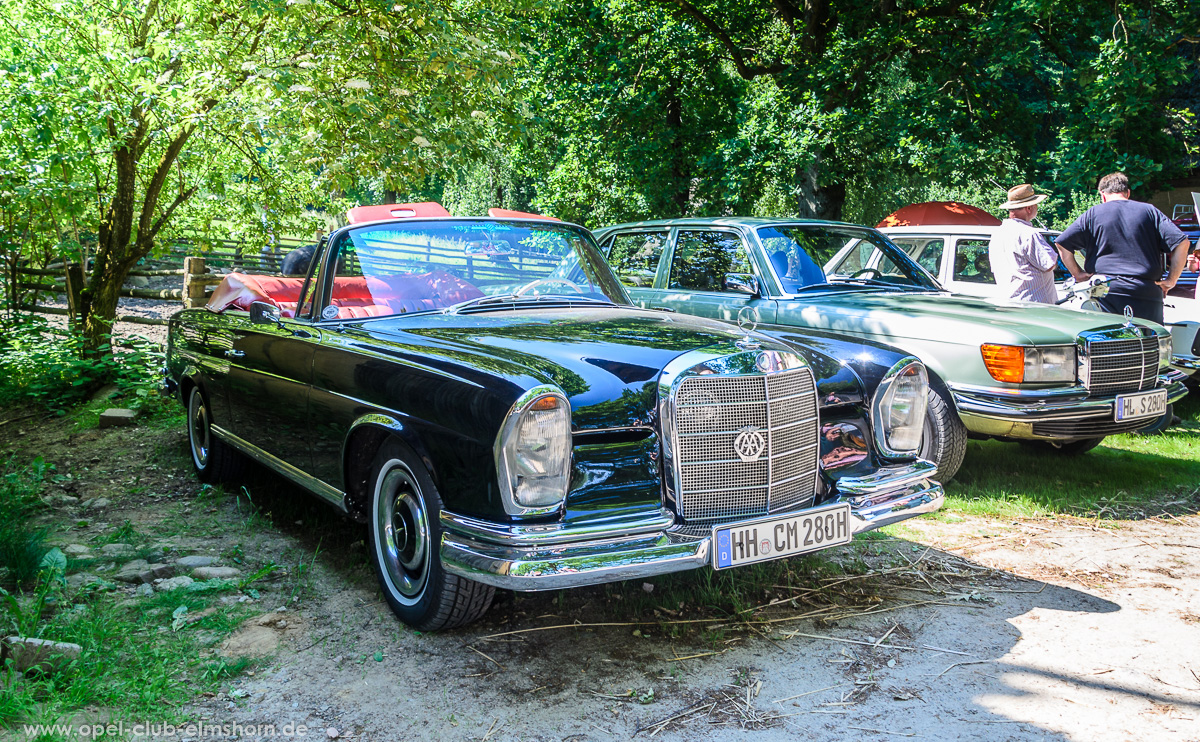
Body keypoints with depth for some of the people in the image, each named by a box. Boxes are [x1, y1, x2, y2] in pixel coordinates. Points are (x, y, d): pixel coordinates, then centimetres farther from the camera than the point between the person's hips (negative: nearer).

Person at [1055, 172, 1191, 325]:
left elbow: (1062, 243, 0)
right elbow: (1182, 243, 1)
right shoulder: (1149, 211, 10)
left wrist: (1077, 273, 8)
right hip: (1147, 297, 1)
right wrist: (1171, 280, 6)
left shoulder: (1093, 213, 7)